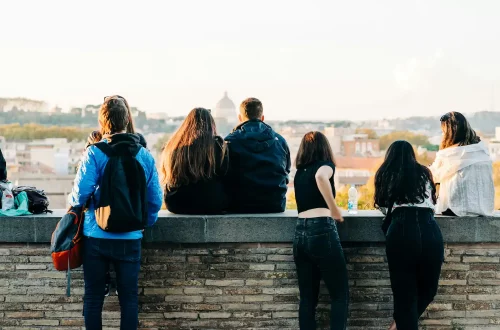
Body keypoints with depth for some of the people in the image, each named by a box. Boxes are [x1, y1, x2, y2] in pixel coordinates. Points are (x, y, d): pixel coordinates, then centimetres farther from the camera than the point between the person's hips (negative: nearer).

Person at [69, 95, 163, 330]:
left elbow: (81, 192, -16)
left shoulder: (94, 153, -11)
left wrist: (73, 203, 6)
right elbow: (155, 199, 0)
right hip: (130, 238, 2)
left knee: (93, 297, 10)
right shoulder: (144, 155, -2)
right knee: (129, 297, 10)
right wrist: (145, 222, 16)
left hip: (97, 237, -2)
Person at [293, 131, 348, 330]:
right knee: (340, 296, 1)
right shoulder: (325, 165, 2)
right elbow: (321, 177, -22)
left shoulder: (299, 172, 19)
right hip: (322, 231, -6)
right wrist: (335, 210, -16)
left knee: (307, 298, 8)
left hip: (300, 233, 6)